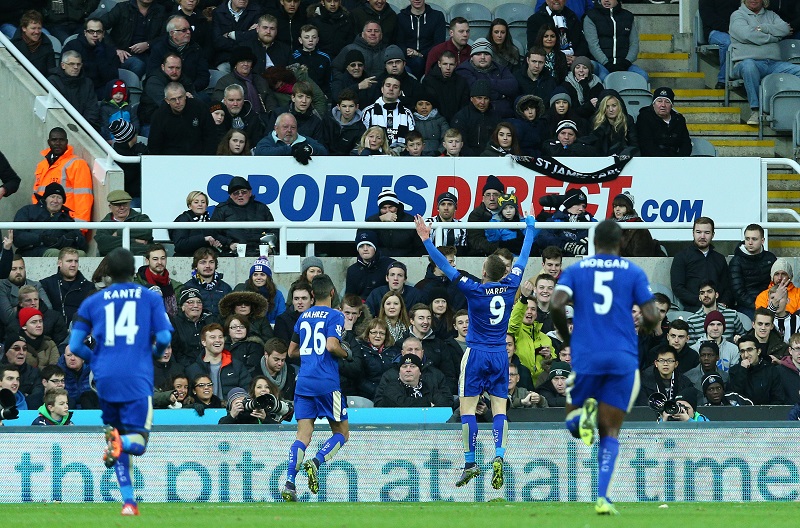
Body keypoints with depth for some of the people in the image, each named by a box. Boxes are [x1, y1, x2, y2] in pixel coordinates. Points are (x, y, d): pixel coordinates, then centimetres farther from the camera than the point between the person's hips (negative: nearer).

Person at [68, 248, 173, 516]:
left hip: (104, 379, 2)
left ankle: (128, 501, 5)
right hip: (137, 378, -2)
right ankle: (120, 442, -34)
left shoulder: (92, 302, 11)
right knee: (137, 443, 2)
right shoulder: (151, 298, 7)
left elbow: (75, 346, 6)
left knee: (118, 439, 16)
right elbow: (164, 337, -2)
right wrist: (156, 352, 21)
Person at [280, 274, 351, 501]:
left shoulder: (303, 317, 15)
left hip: (303, 383, 5)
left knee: (303, 436, 2)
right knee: (342, 432, 9)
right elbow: (331, 346, -18)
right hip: (327, 384, -5)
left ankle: (289, 483, -14)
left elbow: (292, 351, 20)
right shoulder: (334, 316, -4)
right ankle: (316, 462, -16)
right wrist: (347, 353, 0)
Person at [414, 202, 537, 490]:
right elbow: (523, 257, 11)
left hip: (476, 354, -4)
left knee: (467, 407, 0)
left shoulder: (475, 290, -13)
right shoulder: (510, 286, -3)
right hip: (500, 355, 4)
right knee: (499, 407, 2)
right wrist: (530, 226, 23)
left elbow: (446, 267, -14)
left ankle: (470, 462, -5)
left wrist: (427, 241, -12)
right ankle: (498, 455, -16)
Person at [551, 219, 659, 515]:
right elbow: (650, 316, -2)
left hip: (585, 358, 0)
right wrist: (645, 328, 22)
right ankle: (602, 497, -12)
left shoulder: (575, 271, 7)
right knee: (610, 432, 5)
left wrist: (566, 338, 9)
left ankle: (583, 415, -21)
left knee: (572, 423, 17)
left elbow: (557, 304, -8)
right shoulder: (634, 273, 6)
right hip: (623, 358, 0)